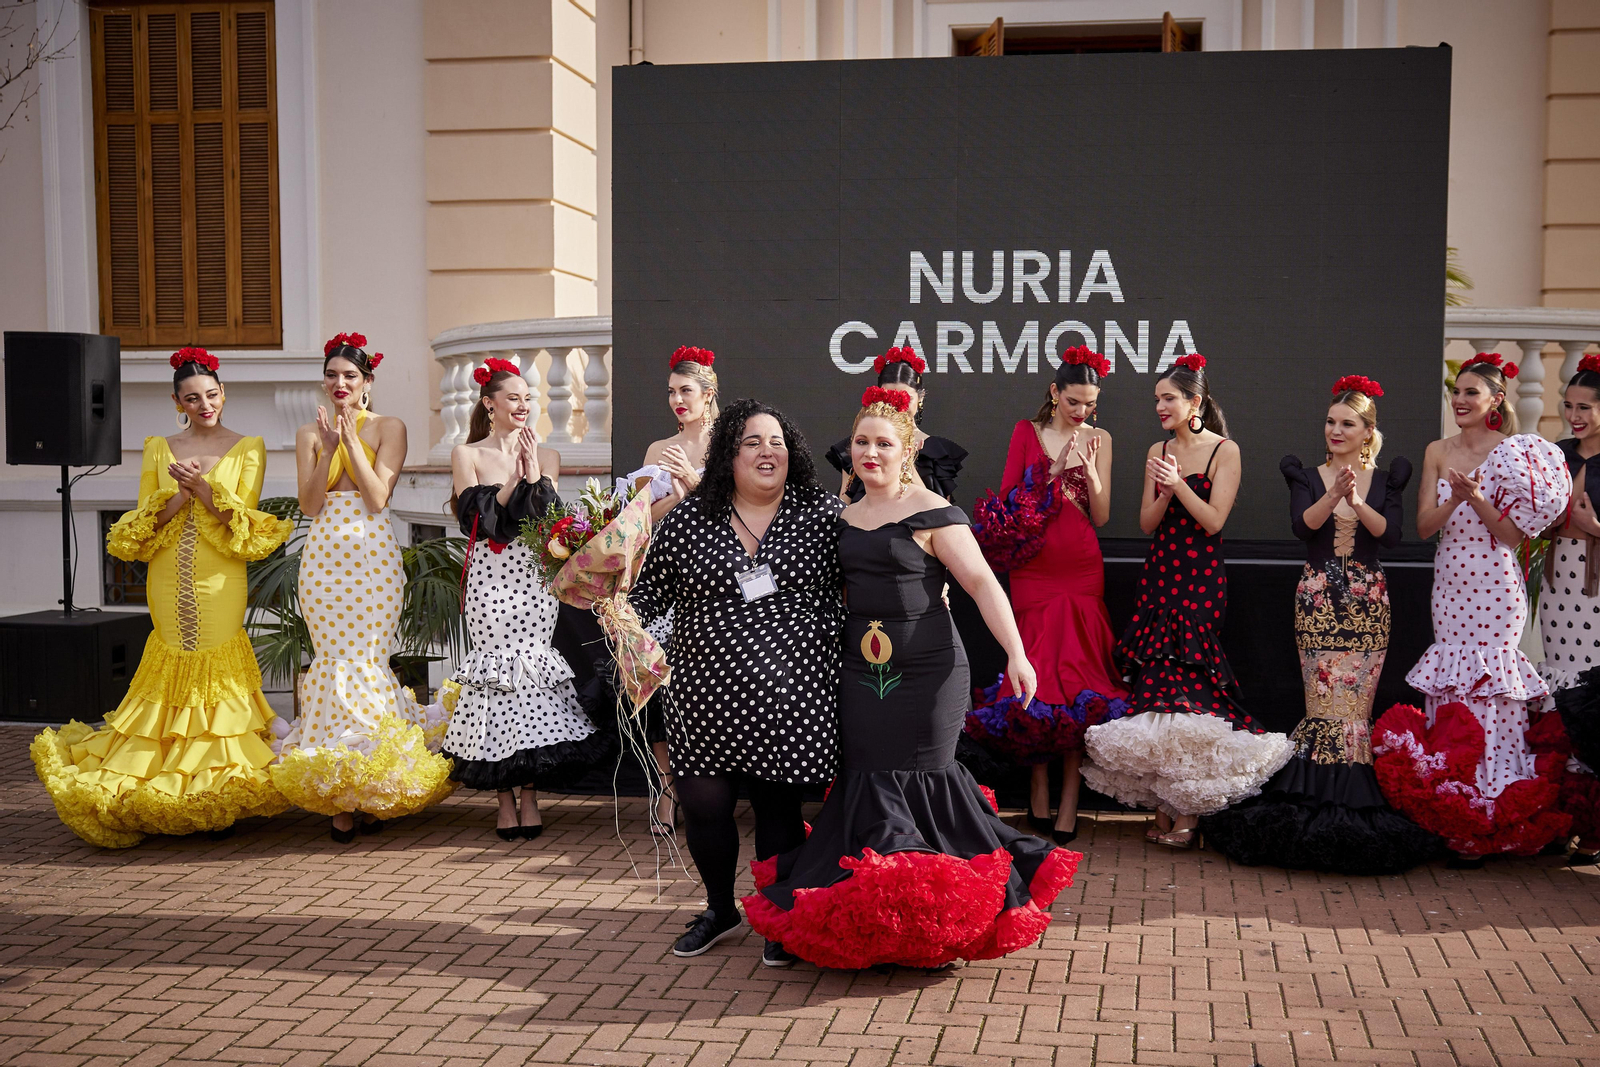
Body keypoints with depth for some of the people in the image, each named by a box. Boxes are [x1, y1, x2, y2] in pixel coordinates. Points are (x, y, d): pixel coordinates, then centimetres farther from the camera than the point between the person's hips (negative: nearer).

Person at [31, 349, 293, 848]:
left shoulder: (248, 448, 5)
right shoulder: (158, 449, 12)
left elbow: (244, 522, -2)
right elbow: (145, 521, 6)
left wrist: (205, 489, -16)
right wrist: (179, 493, -11)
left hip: (219, 579, -2)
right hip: (169, 578, 2)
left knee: (217, 671, -5)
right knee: (174, 670, 2)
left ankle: (217, 800, 2)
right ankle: (171, 795, 10)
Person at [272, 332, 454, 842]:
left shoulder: (389, 428, 3)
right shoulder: (309, 433, 11)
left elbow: (377, 498, -8)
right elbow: (309, 505, 0)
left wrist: (352, 441, -10)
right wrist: (330, 445, -9)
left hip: (373, 556, -2)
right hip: (325, 556, 2)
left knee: (365, 659, -6)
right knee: (337, 659, -2)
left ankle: (369, 790, 5)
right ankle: (342, 798, 4)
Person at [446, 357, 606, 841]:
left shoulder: (545, 456, 12)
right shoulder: (467, 454, 5)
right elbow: (474, 518, -6)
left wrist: (533, 474, -11)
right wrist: (513, 479, -11)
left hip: (533, 573, 2)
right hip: (490, 575, -2)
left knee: (533, 666, -2)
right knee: (496, 662, -5)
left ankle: (530, 796, 5)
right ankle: (505, 800, 3)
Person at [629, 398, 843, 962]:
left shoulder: (823, 512, 1)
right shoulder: (687, 519, 3)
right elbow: (650, 588, 10)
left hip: (790, 697, -1)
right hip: (707, 696, 2)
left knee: (778, 808, 5)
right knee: (703, 805, 4)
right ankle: (720, 908, 33)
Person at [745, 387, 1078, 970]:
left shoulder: (931, 513, -6)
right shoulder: (844, 518, 13)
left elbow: (982, 582, -12)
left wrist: (1016, 653, -22)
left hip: (926, 672, -5)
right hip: (860, 675, 5)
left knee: (924, 779, -2)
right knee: (865, 782, 3)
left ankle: (941, 919, 12)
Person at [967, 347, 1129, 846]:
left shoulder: (1099, 439, 10)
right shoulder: (1027, 432, 8)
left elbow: (1102, 516, 6)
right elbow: (1008, 497, 2)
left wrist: (1090, 473, -11)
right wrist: (1051, 473, -9)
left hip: (1081, 570, 1)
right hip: (1033, 570, -1)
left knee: (1076, 672, -6)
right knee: (1039, 671, -5)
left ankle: (1068, 799, -4)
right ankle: (1041, 788, 5)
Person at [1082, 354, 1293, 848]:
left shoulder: (1225, 451, -2)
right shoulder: (1158, 451, 13)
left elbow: (1213, 520, -9)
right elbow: (1147, 524, 8)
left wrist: (1179, 483, -18)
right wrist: (1164, 491, -9)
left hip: (1200, 577, -5)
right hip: (1159, 575, 5)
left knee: (1183, 682, -11)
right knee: (1156, 686, 0)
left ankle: (1188, 812, -6)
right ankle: (1165, 808, 5)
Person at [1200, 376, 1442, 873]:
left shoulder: (1386, 480, 10)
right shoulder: (1307, 477, 8)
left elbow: (1390, 534, -6)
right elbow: (1302, 526, -9)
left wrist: (1357, 503, -22)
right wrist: (1334, 496, -26)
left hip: (1368, 600, 1)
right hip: (1318, 598, -1)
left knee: (1355, 706, -3)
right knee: (1330, 705, -7)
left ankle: (1352, 812, 5)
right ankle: (1319, 807, -1)